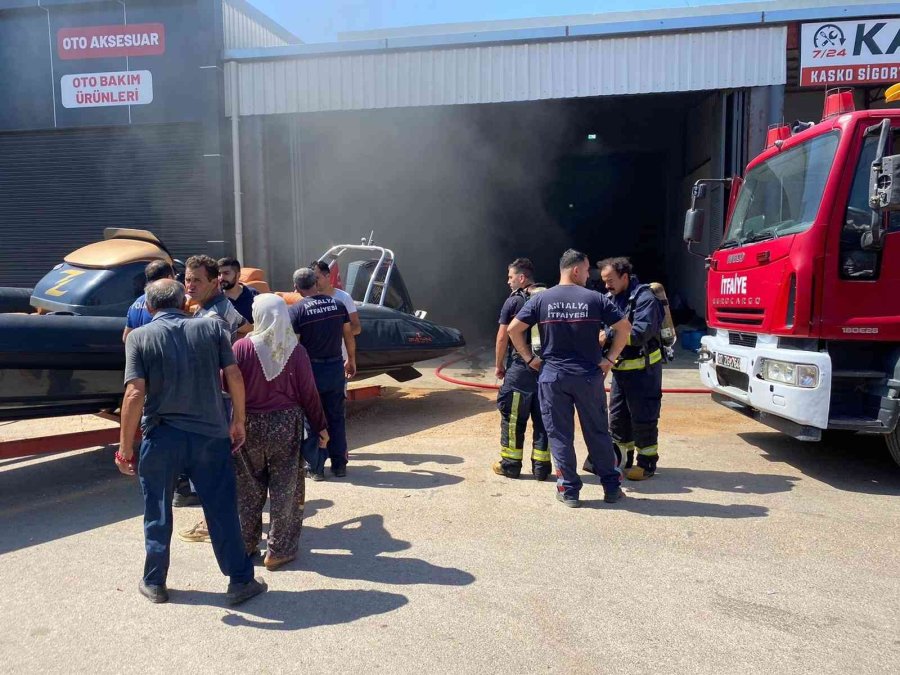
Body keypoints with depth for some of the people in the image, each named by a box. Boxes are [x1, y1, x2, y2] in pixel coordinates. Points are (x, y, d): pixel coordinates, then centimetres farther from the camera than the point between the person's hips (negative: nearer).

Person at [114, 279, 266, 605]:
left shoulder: (139, 337, -4)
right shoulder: (210, 328, 0)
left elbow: (135, 394, -12)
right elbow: (234, 377, -4)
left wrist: (125, 446, -5)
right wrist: (238, 421, 7)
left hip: (161, 438, 0)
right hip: (210, 434, 1)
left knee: (157, 514, 18)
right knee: (222, 511, 10)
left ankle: (154, 583, 33)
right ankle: (240, 581, 18)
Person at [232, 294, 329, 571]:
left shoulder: (242, 347, -11)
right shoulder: (296, 351, -9)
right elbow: (308, 393, -6)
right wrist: (319, 426, 4)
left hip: (250, 424, 1)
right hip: (286, 424, 0)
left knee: (249, 488, 17)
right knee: (284, 489, 10)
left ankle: (245, 545, 30)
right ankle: (278, 551, 18)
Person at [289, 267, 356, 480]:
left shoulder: (296, 310, -12)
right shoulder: (337, 304, 0)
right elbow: (348, 335, 7)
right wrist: (351, 360, 20)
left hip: (311, 369, -4)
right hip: (336, 367, 4)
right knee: (336, 418, 15)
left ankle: (316, 468, 15)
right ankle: (339, 465, 22)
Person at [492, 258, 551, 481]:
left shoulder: (514, 301, -6)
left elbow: (502, 338, -5)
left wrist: (499, 365, 6)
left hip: (520, 368, -5)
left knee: (512, 417, 7)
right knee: (543, 418, 11)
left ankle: (510, 464, 14)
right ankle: (541, 467, 15)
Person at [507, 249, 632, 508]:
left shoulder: (541, 299, -1)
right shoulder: (595, 299, -2)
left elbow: (513, 329, -5)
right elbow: (624, 326, -3)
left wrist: (529, 358, 3)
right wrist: (610, 359, 4)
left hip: (553, 377, 0)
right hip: (589, 376, 0)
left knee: (560, 435, 9)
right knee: (598, 433, 13)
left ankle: (569, 491, 14)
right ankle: (612, 487, 23)